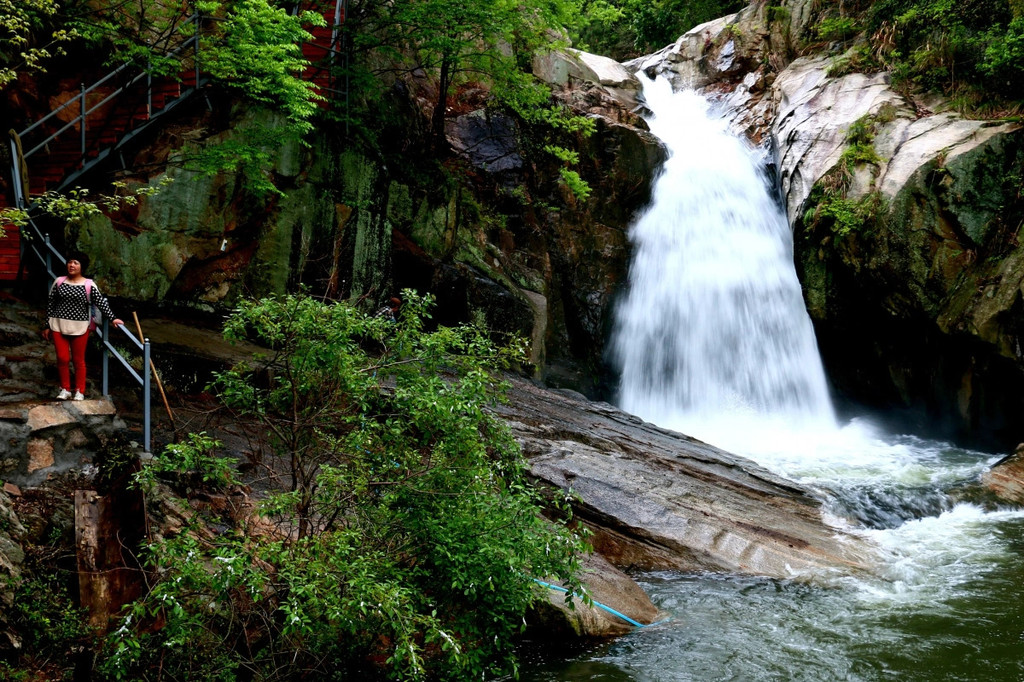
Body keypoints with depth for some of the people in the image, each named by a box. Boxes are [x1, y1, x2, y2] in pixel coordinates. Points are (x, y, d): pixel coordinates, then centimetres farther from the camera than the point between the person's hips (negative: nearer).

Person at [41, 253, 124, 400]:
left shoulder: (89, 285, -4)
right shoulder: (59, 282, 3)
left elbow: (101, 302, -5)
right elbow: (50, 304, 7)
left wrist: (112, 318, -16)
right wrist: (47, 326, 8)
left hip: (80, 327, -2)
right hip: (59, 326, 2)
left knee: (79, 360, 6)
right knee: (62, 358, 3)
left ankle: (79, 391, 17)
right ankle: (65, 389, 18)